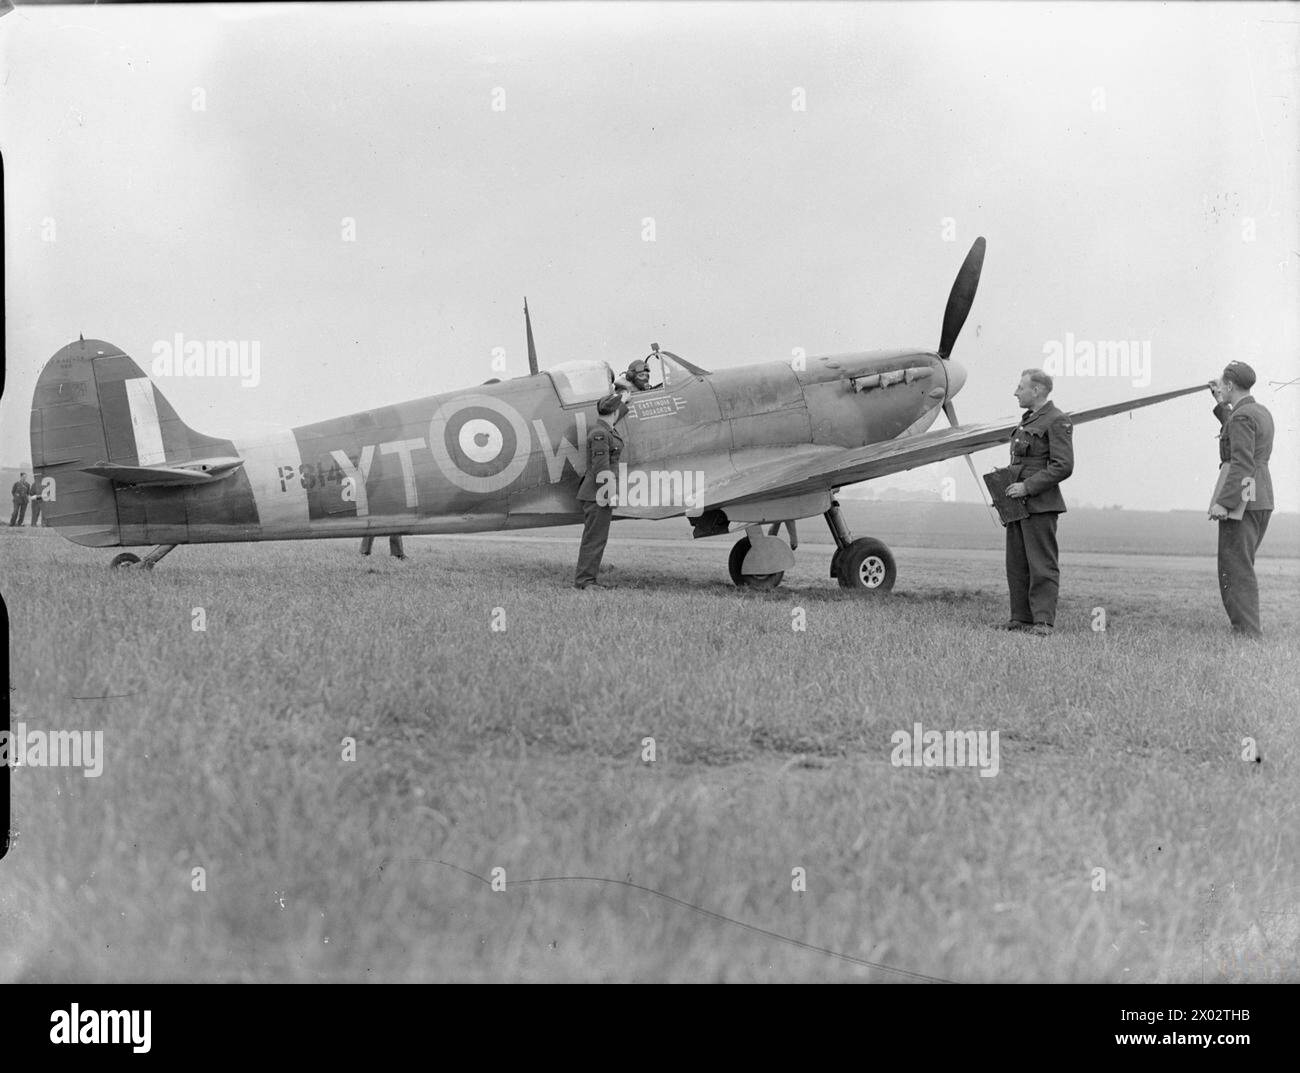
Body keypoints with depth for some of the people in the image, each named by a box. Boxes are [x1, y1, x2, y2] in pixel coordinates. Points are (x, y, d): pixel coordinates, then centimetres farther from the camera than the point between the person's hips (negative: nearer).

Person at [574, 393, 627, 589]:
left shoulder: (609, 431, 14)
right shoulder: (600, 434, -16)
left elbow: (616, 415, 38)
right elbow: (601, 469, -20)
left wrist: (625, 401, 56)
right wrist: (611, 494, -20)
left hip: (601, 495, 10)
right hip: (597, 494, -10)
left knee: (598, 537, 11)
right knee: (594, 537, -8)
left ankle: (589, 579, 15)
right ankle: (583, 580, -5)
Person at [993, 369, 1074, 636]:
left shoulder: (1057, 420, -8)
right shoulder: (1028, 420, 20)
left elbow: (1063, 466, -16)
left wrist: (1027, 486, -18)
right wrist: (1005, 481, 11)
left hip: (1040, 505, -9)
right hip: (1018, 504, 9)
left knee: (1042, 565, -7)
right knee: (1016, 565, 9)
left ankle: (1044, 621, -7)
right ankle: (1021, 618, 14)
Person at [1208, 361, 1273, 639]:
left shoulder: (1242, 416, -14)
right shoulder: (1262, 413, 14)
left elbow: (1242, 463, -22)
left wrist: (1224, 502, -24)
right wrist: (1221, 406, 28)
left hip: (1241, 499, -10)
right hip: (1262, 499, 10)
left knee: (1235, 569, -7)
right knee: (1242, 567, 16)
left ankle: (1248, 633, -9)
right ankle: (1248, 631, 18)